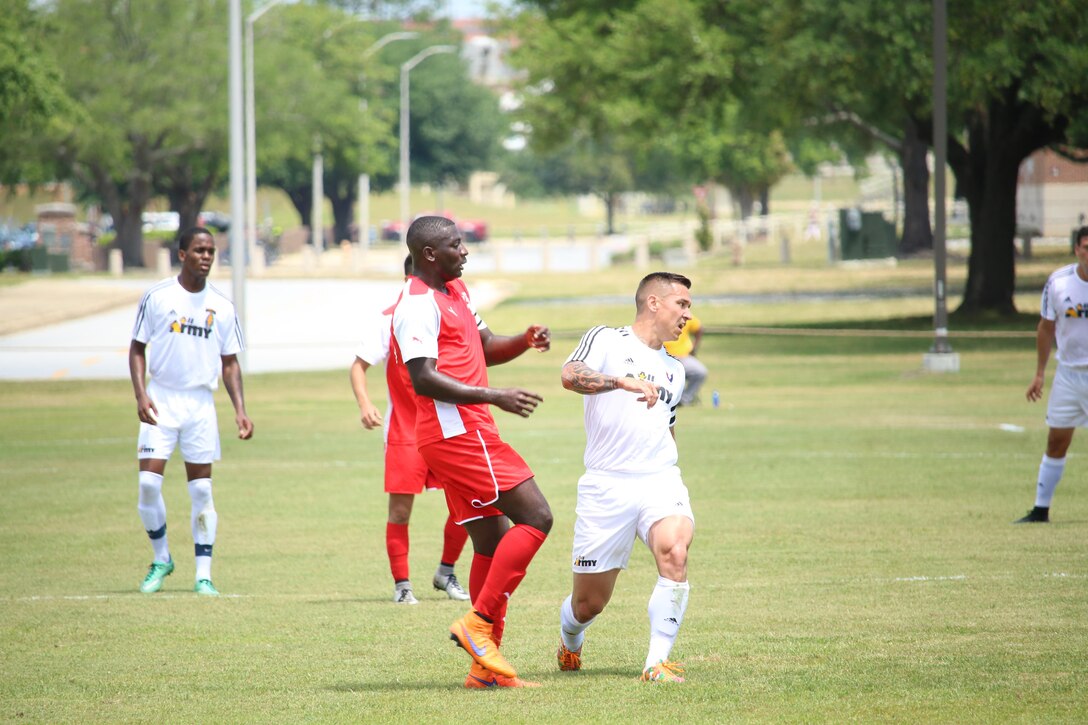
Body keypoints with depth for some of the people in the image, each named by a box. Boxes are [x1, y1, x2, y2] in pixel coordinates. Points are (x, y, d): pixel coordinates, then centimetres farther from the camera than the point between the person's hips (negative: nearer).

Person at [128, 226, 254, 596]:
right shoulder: (157, 297, -2)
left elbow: (230, 362, 10)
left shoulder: (221, 306, 4)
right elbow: (137, 348, 3)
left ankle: (203, 574, 5)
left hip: (201, 403, 1)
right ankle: (161, 558, 11)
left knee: (201, 488, 0)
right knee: (149, 481, -10)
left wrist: (240, 410, -1)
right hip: (161, 399, -1)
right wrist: (140, 395, -11)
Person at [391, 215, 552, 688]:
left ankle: (486, 666, 9)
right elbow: (423, 379, -22)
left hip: (468, 434, 10)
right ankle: (478, 621, -13)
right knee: (535, 518, -13)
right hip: (456, 433, -10)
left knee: (494, 544, 9)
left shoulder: (454, 291, 19)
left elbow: (486, 349, 28)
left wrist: (525, 341, 7)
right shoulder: (418, 304, -13)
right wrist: (494, 397, -24)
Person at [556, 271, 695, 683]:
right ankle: (570, 642, 39)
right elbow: (571, 376, -18)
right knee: (589, 603, 2)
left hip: (660, 479, 4)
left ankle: (657, 663, -24)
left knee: (675, 554, -28)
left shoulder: (674, 370, 22)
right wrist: (624, 381, -32)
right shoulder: (605, 341, 2)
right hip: (606, 484, -4)